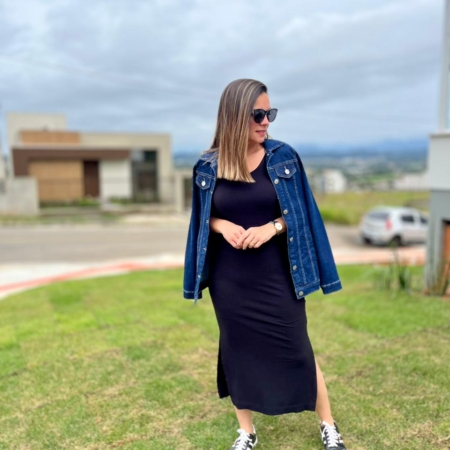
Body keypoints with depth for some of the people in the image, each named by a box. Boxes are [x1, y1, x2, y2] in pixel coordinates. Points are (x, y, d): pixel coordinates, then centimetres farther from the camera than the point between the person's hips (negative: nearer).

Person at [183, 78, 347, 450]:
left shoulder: (283, 157, -4)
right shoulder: (208, 166, -3)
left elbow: (301, 212, 1)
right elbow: (203, 219, 7)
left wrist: (271, 227, -17)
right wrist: (222, 226, -14)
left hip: (277, 274, -1)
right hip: (229, 277, 2)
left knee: (296, 349, 7)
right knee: (238, 351, 12)